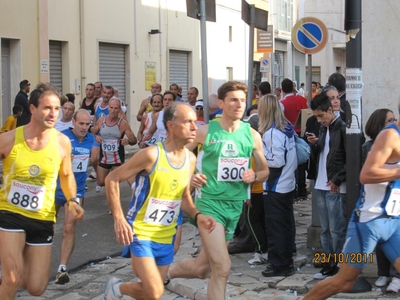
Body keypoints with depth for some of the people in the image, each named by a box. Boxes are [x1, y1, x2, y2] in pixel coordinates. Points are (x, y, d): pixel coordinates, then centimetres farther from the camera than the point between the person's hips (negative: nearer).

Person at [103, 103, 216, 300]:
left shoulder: (190, 159, 2)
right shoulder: (152, 154, -18)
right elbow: (112, 179, -12)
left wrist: (197, 216, -4)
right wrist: (118, 218, -20)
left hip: (167, 237, 6)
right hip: (141, 233, -6)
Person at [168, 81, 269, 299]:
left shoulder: (252, 135, 2)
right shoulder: (205, 131, -7)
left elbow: (265, 171, 13)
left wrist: (254, 176, -10)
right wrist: (188, 177, -16)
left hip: (235, 206, 5)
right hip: (209, 202, -4)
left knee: (201, 268, 13)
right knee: (222, 267, -17)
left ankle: (167, 272, 43)